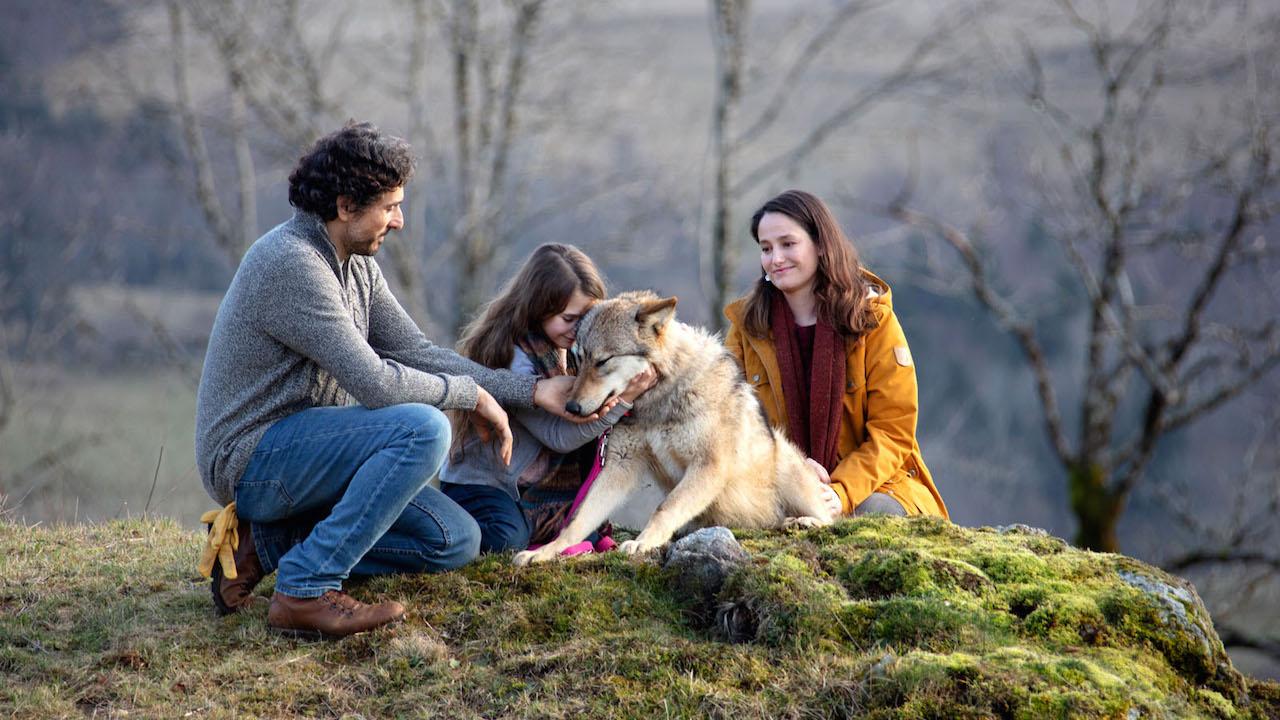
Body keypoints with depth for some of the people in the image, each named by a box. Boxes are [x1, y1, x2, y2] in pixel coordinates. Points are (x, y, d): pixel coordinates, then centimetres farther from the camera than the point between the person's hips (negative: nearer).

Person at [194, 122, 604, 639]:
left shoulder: (357, 264, 10)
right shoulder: (291, 262, -22)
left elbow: (417, 353, 10)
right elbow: (375, 383, -25)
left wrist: (531, 391, 3)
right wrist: (472, 393, -11)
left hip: (304, 449, 10)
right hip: (253, 456, -10)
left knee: (455, 540, 0)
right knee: (421, 429, -28)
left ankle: (264, 544, 5)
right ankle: (305, 590, -22)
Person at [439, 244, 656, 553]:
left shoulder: (569, 347, -1)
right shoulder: (510, 356, -24)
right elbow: (558, 436, -24)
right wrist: (620, 399, -32)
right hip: (480, 479, -7)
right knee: (505, 540, -30)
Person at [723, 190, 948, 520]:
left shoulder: (873, 318, -3)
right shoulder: (747, 323, 5)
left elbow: (893, 431, -7)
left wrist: (842, 492, -25)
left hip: (869, 485, -1)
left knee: (874, 513, -36)